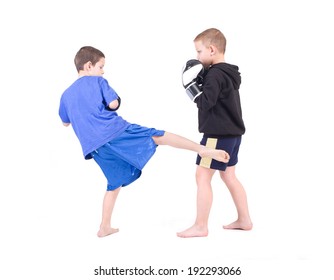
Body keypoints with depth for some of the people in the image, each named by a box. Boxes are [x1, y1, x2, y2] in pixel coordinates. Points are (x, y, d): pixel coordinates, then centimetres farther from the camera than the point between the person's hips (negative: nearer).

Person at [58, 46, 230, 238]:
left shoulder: (66, 94, 18)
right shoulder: (97, 81, 3)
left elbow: (66, 122, 31)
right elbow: (113, 104, -8)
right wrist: (116, 100, 15)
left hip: (94, 147, 5)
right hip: (115, 131, -5)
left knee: (115, 184, 20)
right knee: (160, 136, -4)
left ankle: (105, 227, 21)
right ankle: (204, 150, -19)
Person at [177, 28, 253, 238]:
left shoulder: (215, 74, -18)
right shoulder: (228, 73, 13)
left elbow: (205, 102, -24)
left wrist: (190, 84, -17)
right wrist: (201, 81, 4)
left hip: (218, 135, -10)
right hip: (232, 133, 10)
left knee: (203, 177, -5)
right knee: (228, 175, 18)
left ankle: (201, 226, 0)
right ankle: (244, 220, 24)